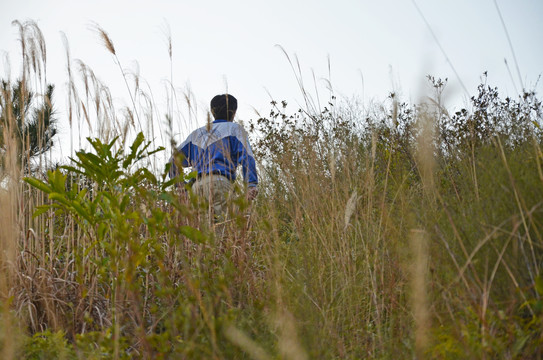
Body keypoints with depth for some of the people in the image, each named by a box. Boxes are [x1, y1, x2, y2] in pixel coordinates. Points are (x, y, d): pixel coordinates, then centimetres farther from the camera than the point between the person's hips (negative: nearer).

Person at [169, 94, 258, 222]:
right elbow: (246, 156, -1)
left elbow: (174, 161, 26)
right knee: (218, 219, -18)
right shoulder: (235, 129, 16)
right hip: (219, 180, -5)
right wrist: (252, 184, -10)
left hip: (197, 184, 5)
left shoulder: (197, 133, 30)